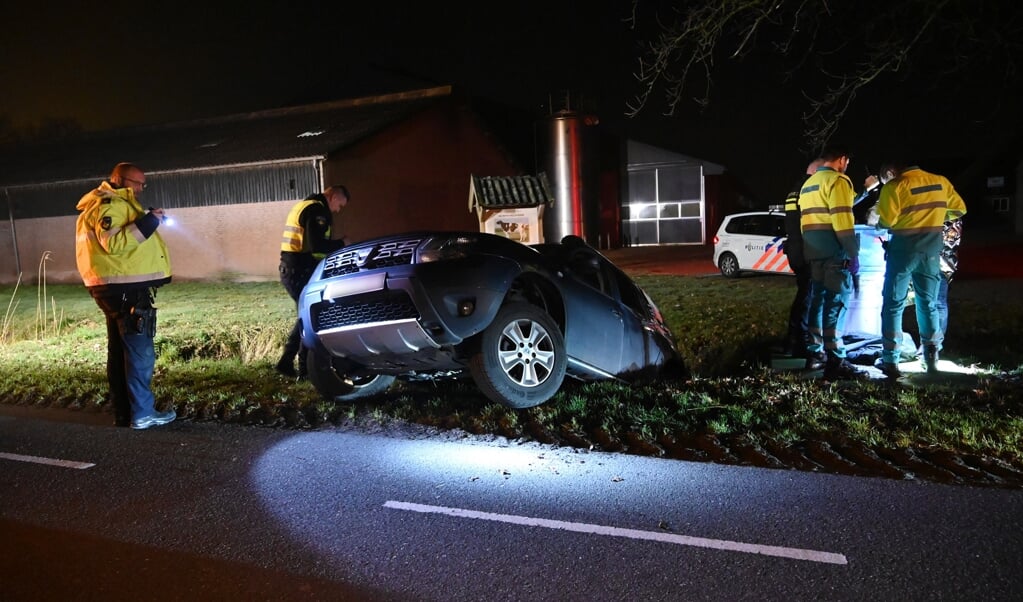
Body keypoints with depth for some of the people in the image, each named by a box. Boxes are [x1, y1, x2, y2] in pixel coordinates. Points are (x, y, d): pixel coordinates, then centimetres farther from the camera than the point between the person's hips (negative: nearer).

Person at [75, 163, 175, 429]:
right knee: (140, 352, -7)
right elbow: (114, 243, -26)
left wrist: (149, 222, 8)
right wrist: (147, 222, -25)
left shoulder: (114, 204, 21)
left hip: (117, 287, 11)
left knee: (120, 351, 13)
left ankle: (124, 413, 20)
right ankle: (142, 413, -4)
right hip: (126, 289, -11)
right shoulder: (109, 205, -12)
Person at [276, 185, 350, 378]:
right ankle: (305, 368, 5)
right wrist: (341, 244, -9)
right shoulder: (317, 210, -13)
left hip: (290, 269, 10)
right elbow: (316, 245, -24)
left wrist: (334, 245, 15)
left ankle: (286, 361, 20)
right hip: (300, 272, -10)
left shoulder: (305, 206, 20)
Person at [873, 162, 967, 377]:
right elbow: (959, 209, 15)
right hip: (932, 250, 5)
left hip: (904, 249, -5)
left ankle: (890, 361, -2)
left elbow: (886, 221, -17)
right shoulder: (940, 181, 8)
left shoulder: (894, 186, -10)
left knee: (893, 304, 2)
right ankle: (932, 357, 21)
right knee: (928, 303, 17)